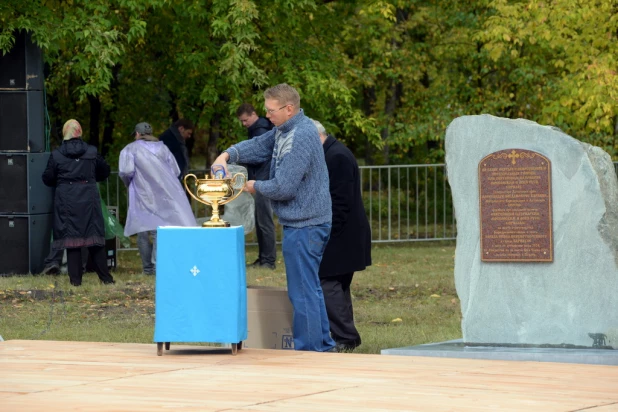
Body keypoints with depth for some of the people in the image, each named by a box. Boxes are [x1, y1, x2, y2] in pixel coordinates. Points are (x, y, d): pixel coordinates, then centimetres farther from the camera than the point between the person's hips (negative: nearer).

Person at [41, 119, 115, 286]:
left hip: (66, 201, -1)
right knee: (94, 236, 6)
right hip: (89, 199, 1)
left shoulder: (56, 155, -3)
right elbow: (104, 171, 12)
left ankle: (75, 278, -1)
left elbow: (47, 178, 2)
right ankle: (105, 276, 7)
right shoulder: (92, 152, 1)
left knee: (71, 236, 2)